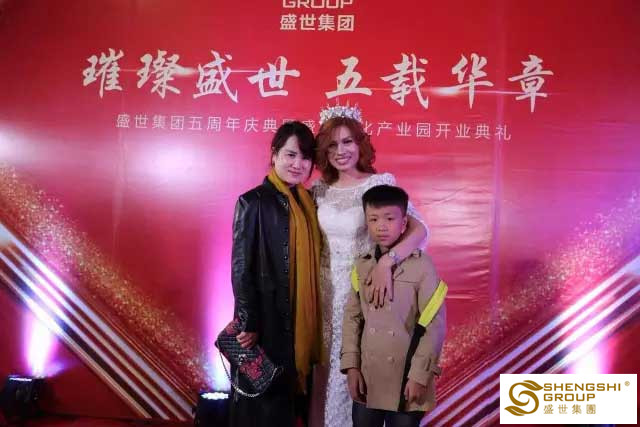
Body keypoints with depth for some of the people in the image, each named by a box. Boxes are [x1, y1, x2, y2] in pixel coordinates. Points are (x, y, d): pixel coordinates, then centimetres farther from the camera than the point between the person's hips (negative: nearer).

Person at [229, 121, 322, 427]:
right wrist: (248, 325, -14)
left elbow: (310, 264, 11)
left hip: (301, 320, 6)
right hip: (267, 317, -6)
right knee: (265, 401, 7)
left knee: (294, 395, 17)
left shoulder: (307, 202, 9)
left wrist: (312, 320, 8)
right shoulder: (254, 202, -10)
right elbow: (240, 268, -12)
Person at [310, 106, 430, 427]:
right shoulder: (319, 190, 3)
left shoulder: (381, 183, -11)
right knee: (326, 370, 15)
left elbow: (420, 230, -21)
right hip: (325, 291, 4)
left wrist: (386, 261, -34)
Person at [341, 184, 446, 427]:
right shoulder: (362, 266, 3)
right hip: (367, 377, 4)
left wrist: (420, 375, -10)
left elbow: (434, 325, -10)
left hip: (407, 379, -3)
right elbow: (352, 317, 6)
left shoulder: (421, 265, -11)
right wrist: (351, 366, 1)